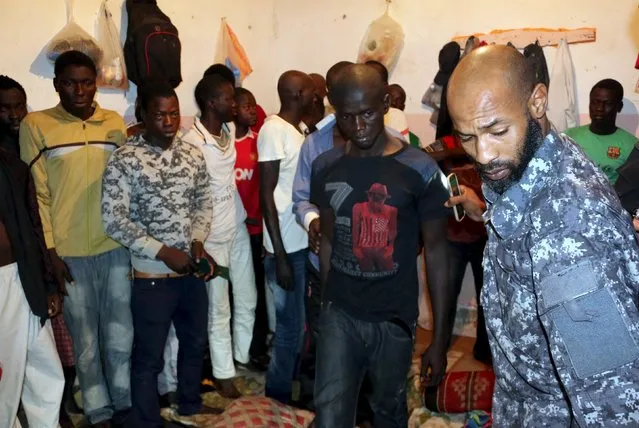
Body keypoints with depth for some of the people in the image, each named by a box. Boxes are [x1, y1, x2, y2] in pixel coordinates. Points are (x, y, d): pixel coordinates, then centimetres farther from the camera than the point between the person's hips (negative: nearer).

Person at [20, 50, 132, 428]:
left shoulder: (114, 122, 6)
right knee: (85, 337, 10)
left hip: (116, 245, 2)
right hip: (69, 251, -2)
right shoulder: (35, 125, -2)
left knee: (120, 333, 11)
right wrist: (49, 250, -6)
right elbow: (37, 194, -3)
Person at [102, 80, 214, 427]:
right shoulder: (124, 160, -13)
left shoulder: (192, 153, 3)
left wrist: (198, 241, -7)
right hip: (151, 275, -5)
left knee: (195, 344, 20)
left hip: (192, 272, 6)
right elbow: (113, 220, -16)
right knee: (148, 358, 7)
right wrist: (163, 252, -18)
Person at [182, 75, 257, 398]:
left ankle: (244, 356, 37)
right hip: (212, 237, -7)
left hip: (238, 228, 7)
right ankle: (223, 373, 22)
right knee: (219, 310, 6)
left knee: (247, 301, 17)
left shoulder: (230, 129, 4)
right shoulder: (192, 142, -18)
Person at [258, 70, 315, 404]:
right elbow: (266, 194, -15)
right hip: (287, 247, -8)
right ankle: (277, 400, 18)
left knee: (297, 324, 16)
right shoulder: (273, 129, -12)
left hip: (304, 242, 8)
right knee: (290, 328, 1)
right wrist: (280, 256, -16)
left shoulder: (297, 130, 13)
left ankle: (284, 394, 31)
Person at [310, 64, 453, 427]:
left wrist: (441, 338, -8)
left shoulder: (420, 170, -12)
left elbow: (436, 252, -8)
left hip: (395, 317, -2)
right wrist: (325, 303, 12)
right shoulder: (325, 167, -1)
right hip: (339, 314, 2)